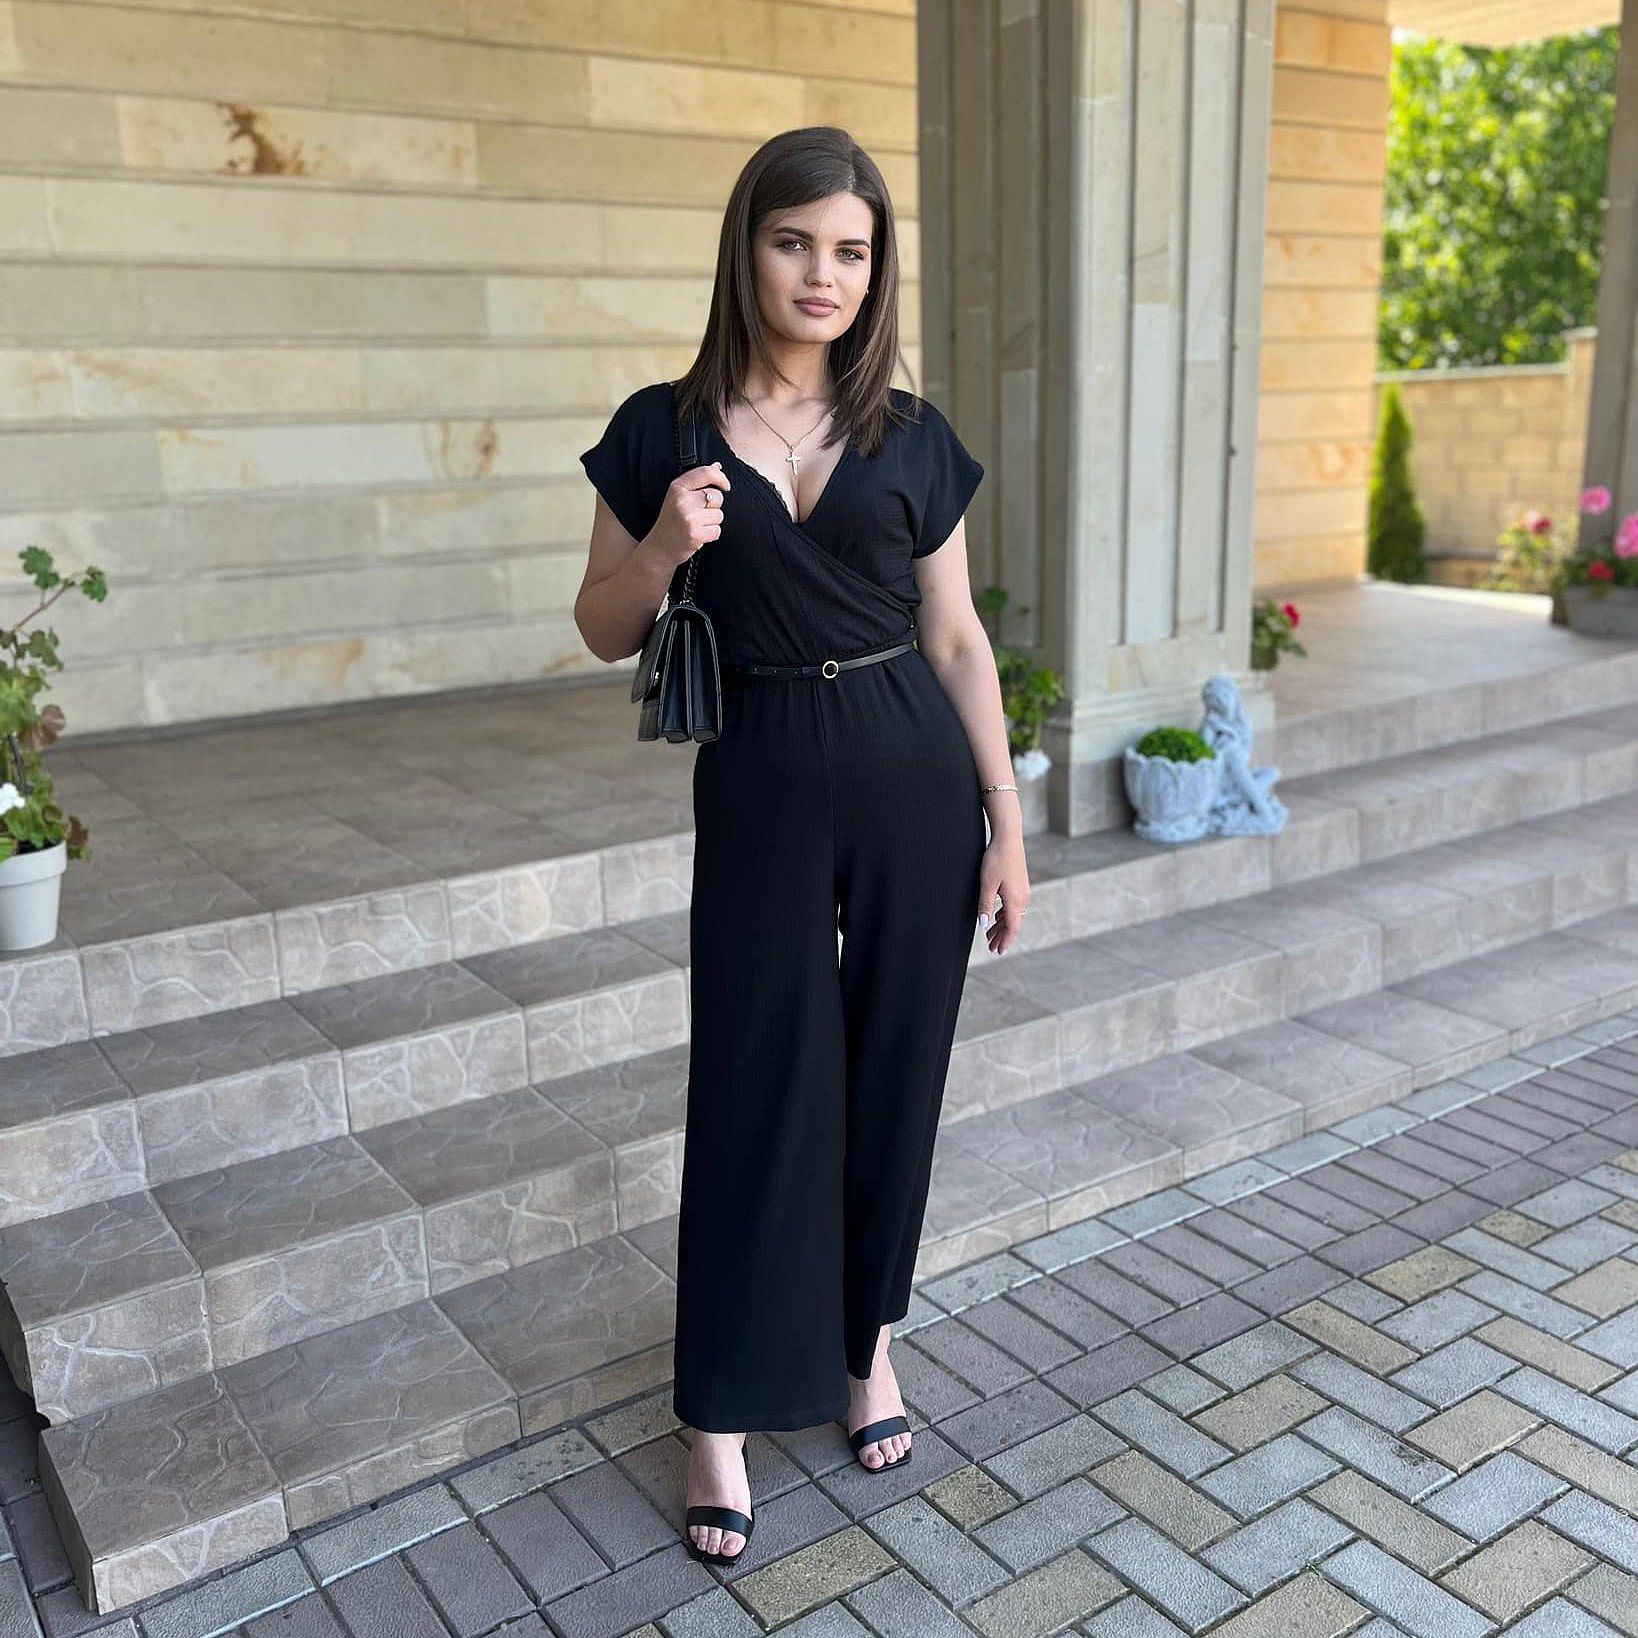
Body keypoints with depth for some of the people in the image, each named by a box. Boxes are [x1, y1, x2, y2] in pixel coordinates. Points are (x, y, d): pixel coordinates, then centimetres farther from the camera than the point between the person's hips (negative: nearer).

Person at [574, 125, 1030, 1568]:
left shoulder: (913, 438, 4)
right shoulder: (665, 428, 0)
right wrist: (664, 548, -16)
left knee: (892, 1071, 11)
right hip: (758, 784, -1)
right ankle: (723, 1418, 19)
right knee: (756, 1087, 3)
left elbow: (956, 639, 6)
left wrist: (1007, 825, 3)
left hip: (913, 778, 2)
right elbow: (605, 631, 5)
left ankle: (867, 1341, 35)